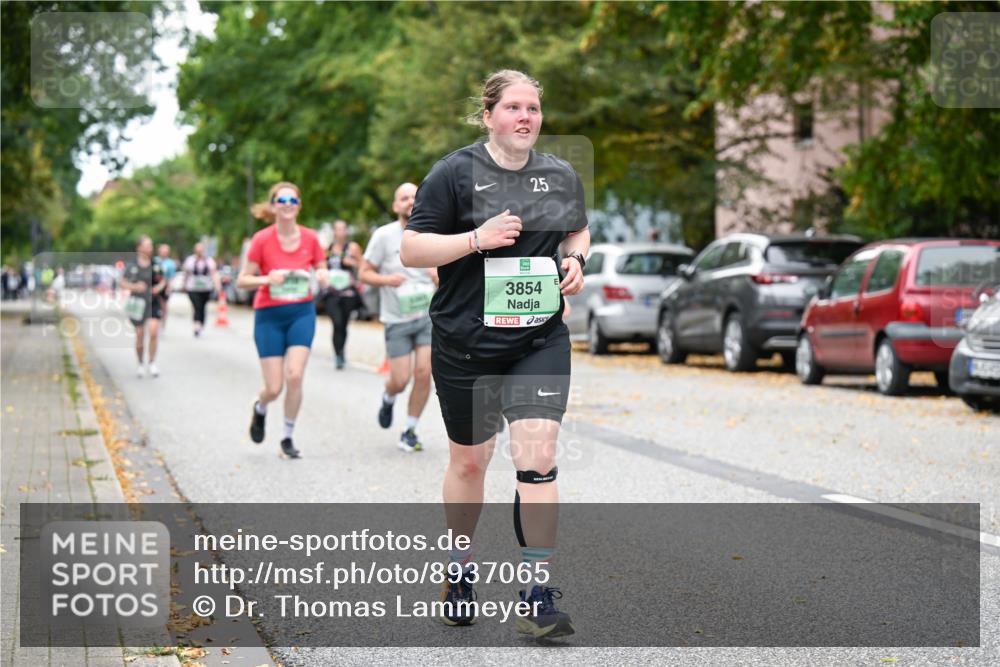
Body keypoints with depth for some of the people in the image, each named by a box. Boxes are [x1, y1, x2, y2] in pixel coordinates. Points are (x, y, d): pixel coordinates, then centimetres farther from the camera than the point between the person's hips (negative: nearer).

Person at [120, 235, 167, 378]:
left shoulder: (156, 265, 3)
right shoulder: (131, 266, -3)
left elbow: (163, 280, 16)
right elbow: (123, 283, 2)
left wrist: (160, 286, -6)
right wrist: (134, 286, -16)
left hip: (154, 303, 1)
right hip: (138, 303, -1)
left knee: (153, 331, -16)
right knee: (140, 335, 4)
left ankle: (152, 362, 0)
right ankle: (141, 364, 24)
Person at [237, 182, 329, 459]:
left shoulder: (310, 238, -2)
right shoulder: (261, 239, -9)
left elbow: (322, 272, 10)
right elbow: (242, 281, -6)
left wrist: (321, 277, -13)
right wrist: (267, 279, -24)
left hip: (302, 313, 1)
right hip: (269, 314, -1)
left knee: (295, 376, -14)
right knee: (274, 387, -3)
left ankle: (287, 437, 6)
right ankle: (260, 408, 35)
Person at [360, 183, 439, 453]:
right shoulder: (384, 235, -6)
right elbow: (364, 273, -1)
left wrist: (438, 276, -7)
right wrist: (386, 280, -20)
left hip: (428, 314, 2)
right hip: (397, 319, -2)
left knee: (424, 373, -9)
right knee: (400, 380, -4)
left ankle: (410, 432, 7)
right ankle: (388, 400, 34)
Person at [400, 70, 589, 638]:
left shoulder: (562, 175, 7)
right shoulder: (454, 173, -6)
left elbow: (579, 230, 24)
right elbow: (411, 250, -8)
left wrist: (575, 259, 2)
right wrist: (477, 238, -20)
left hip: (541, 341, 2)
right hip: (466, 345, -2)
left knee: (538, 457, -11)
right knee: (469, 461, 12)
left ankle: (540, 595, -4)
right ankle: (460, 570, 36)